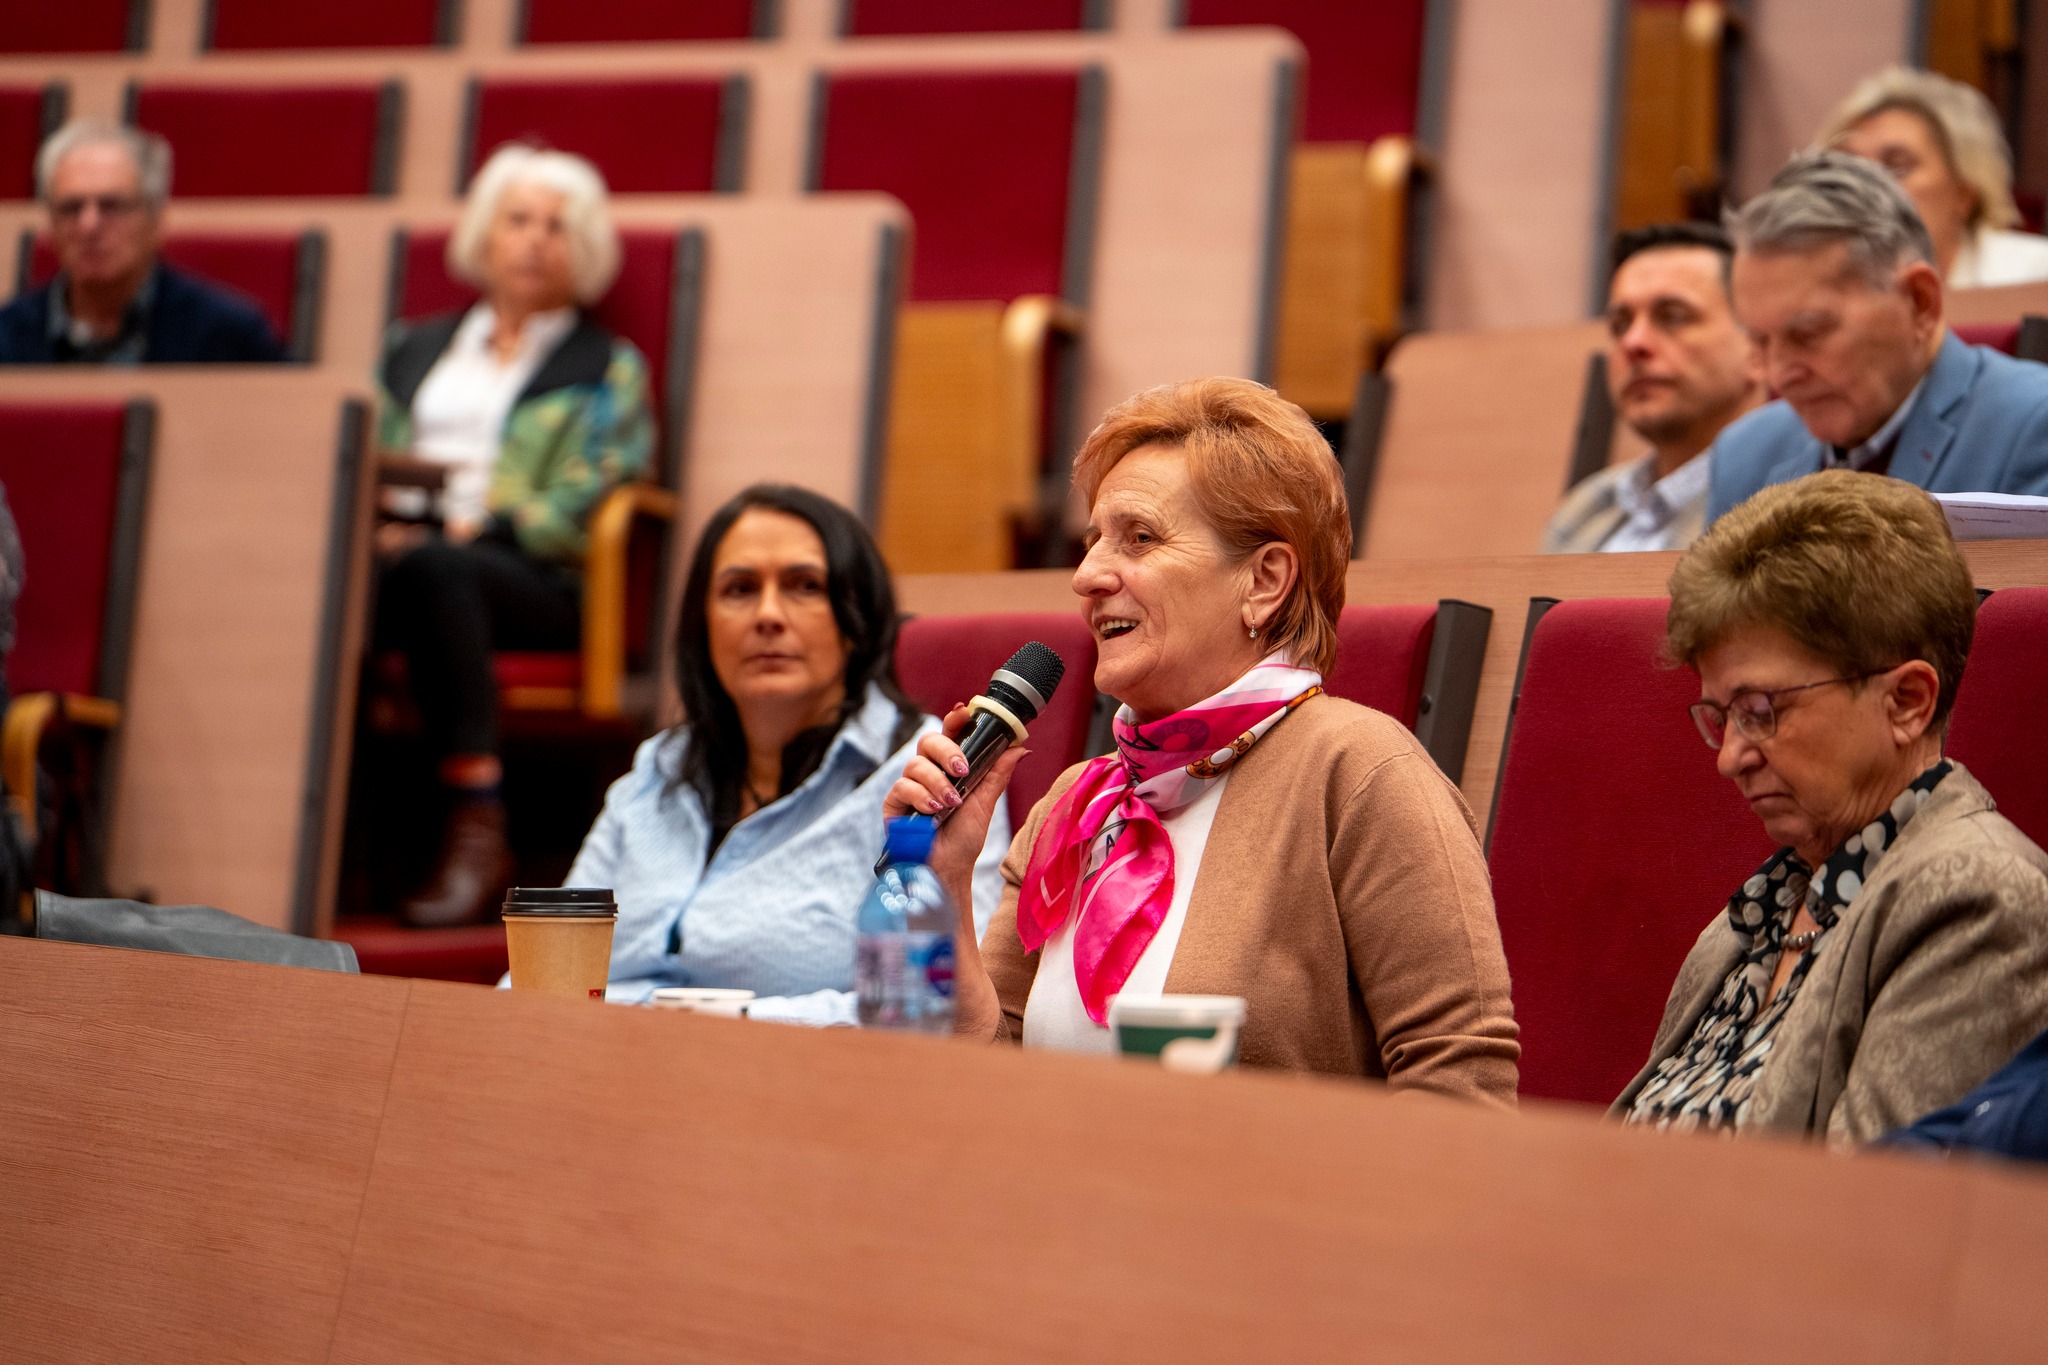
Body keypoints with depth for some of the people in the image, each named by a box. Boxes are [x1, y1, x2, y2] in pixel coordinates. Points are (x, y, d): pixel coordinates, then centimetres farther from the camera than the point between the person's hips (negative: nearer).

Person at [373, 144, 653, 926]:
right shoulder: (415, 348, 30)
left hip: (539, 582, -3)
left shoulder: (606, 369, 16)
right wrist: (378, 522, -4)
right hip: (403, 554, 3)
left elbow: (581, 507, 1)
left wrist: (476, 530, -13)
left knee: (433, 569, -40)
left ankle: (477, 831, -43)